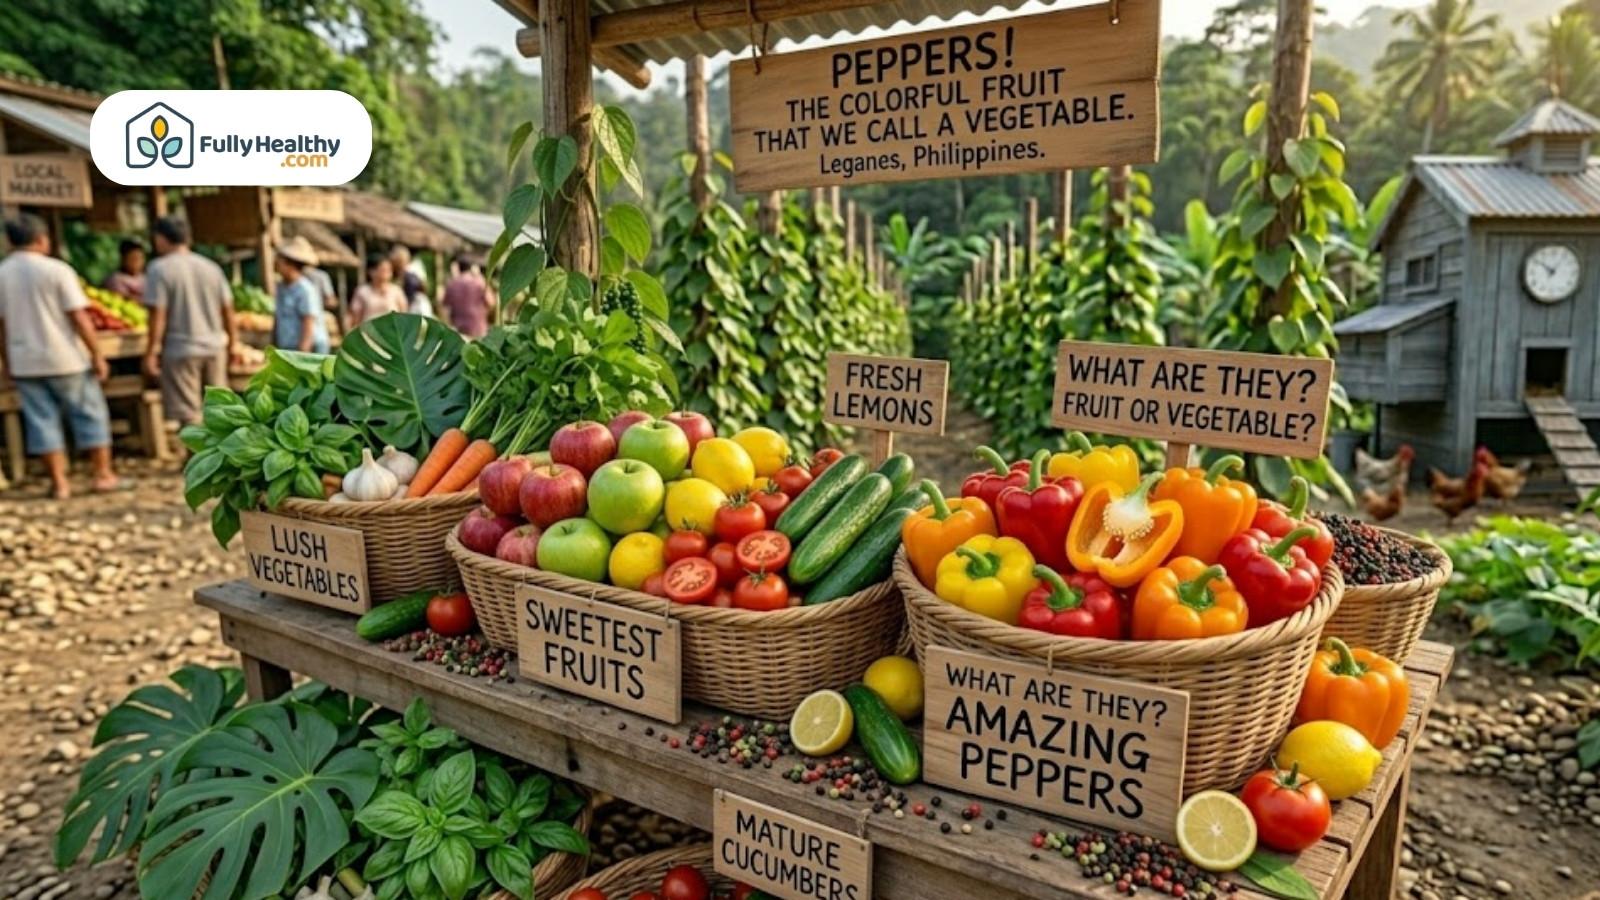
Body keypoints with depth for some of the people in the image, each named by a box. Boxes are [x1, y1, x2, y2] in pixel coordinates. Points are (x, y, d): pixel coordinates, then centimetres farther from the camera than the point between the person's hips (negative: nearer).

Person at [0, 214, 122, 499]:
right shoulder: (56, 269, -10)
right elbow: (79, 318, -13)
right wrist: (97, 355, -7)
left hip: (24, 361, 4)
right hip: (64, 358, -4)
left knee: (42, 419, 8)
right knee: (90, 414, 7)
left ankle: (59, 482, 11)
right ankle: (103, 474, 10)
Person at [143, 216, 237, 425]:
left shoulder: (160, 269, -7)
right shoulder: (211, 267, 8)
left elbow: (158, 315, -11)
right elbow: (227, 309, 9)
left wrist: (151, 353, -6)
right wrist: (233, 341, 18)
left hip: (180, 351, -5)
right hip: (214, 347, 5)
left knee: (188, 414, -1)